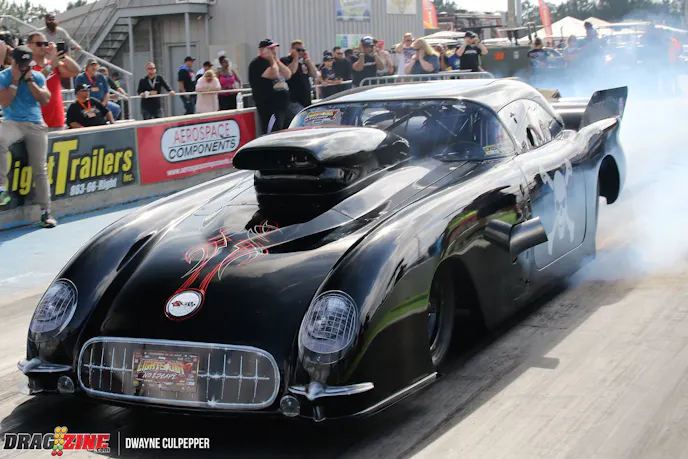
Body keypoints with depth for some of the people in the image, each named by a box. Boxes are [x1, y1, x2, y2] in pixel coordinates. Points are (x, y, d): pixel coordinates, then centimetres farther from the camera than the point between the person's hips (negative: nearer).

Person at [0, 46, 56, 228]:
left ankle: (46, 211, 1)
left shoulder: (37, 76, 10)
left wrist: (29, 80, -6)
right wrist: (15, 80, -9)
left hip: (36, 125, 2)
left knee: (40, 169, -3)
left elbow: (45, 100, -2)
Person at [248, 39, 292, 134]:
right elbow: (273, 74, -23)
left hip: (284, 106, 9)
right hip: (270, 107, -9)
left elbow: (288, 75, 10)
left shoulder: (274, 61, 21)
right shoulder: (257, 63, -7)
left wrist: (277, 61, 2)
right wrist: (272, 60, -7)